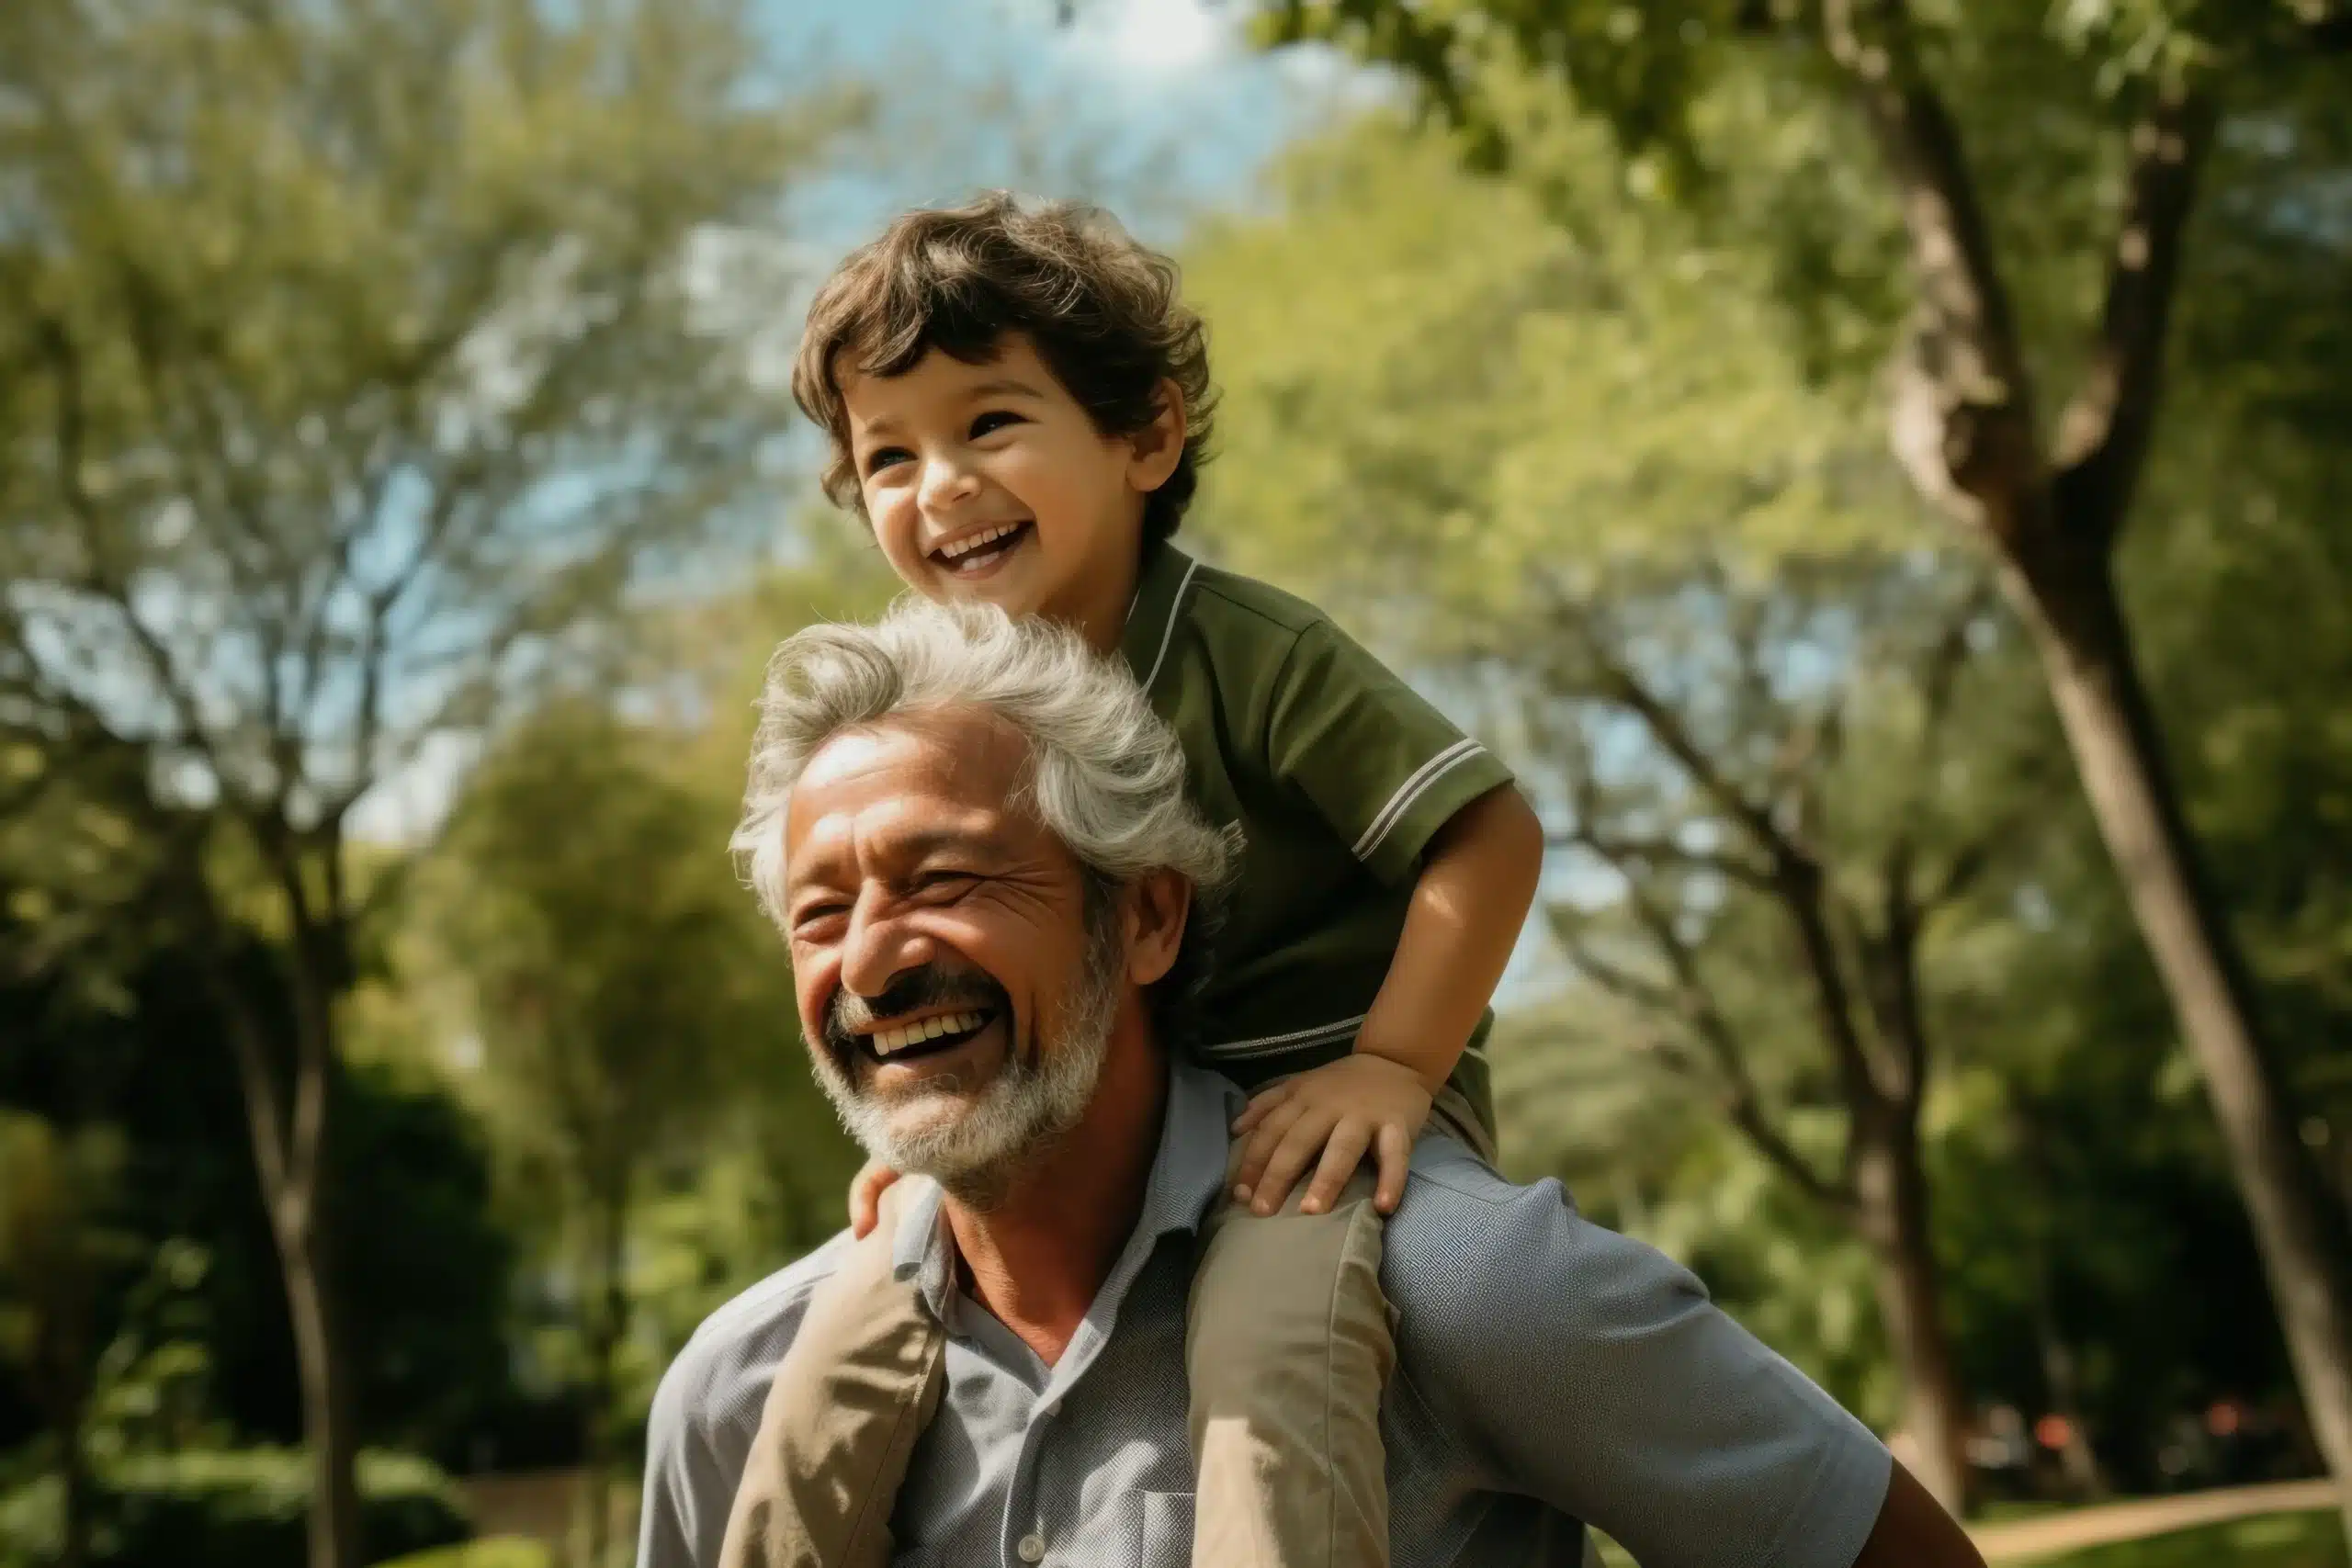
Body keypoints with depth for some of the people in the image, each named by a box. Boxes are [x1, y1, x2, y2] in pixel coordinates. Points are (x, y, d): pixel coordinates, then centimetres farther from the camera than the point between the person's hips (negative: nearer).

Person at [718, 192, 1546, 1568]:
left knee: (1265, 1349, -36)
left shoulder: (1248, 653, -19)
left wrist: (1390, 1067, -23)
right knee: (843, 1361, -2)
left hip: (1324, 1102, -6)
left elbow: (1492, 832, -20)